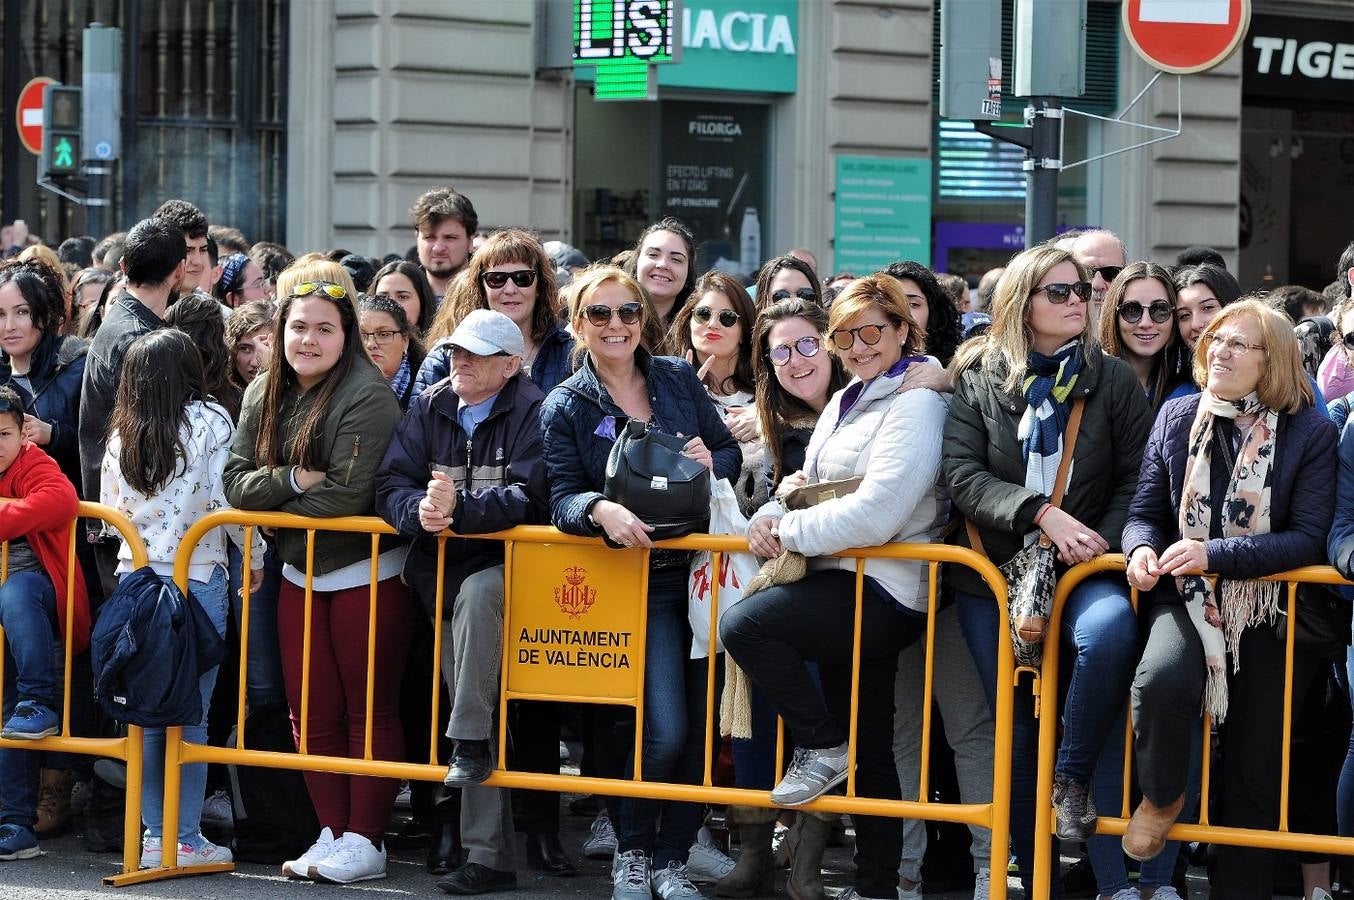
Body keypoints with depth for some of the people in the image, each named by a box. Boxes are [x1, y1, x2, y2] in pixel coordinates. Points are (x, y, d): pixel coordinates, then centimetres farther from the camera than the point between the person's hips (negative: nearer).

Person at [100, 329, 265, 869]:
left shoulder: (121, 433, 7)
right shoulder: (209, 422, -6)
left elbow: (109, 507, 13)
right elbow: (226, 500, -10)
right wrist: (255, 555, 4)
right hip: (196, 578, -4)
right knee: (190, 716, 0)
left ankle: (154, 835, 11)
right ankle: (186, 839, 1)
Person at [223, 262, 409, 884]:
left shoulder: (367, 396, -18)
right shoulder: (264, 393, 4)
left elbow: (347, 495, -24)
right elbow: (237, 482, -2)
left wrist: (272, 498, -11)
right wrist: (294, 479, -19)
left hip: (367, 572, -7)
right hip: (300, 575, 7)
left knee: (368, 710, 1)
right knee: (312, 714, 8)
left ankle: (365, 840, 6)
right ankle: (331, 833, 17)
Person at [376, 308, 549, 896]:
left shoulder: (531, 413, -6)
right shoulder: (430, 408, 9)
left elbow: (529, 497, -19)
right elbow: (391, 485, 2)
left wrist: (458, 509, -30)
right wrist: (420, 511, -20)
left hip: (506, 565, -4)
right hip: (443, 570, 4)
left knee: (477, 591, -39)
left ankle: (469, 739, -29)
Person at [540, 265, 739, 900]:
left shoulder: (678, 379, 8)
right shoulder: (564, 408, 1)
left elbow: (731, 451, 14)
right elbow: (563, 498, -9)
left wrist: (712, 461, -9)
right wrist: (601, 510, -30)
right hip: (643, 580, -3)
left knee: (703, 725, 1)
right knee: (666, 731, -15)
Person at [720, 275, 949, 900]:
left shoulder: (915, 404, -11)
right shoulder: (845, 402, 18)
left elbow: (875, 512, -21)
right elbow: (810, 486, 18)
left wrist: (790, 531, -13)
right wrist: (772, 517, -5)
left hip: (884, 592, -9)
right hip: (846, 586, 9)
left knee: (744, 625, -24)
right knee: (869, 753, 11)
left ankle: (819, 749, -9)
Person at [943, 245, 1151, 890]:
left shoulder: (1114, 380, 6)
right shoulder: (979, 378, 5)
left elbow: (1136, 478, 2)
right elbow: (962, 473, -5)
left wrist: (1102, 541, -16)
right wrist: (1042, 513, -19)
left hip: (1081, 567, -1)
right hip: (994, 569, 1)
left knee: (1109, 631, -35)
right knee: (1014, 724, 2)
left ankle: (1073, 777, -15)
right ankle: (1032, 871, 15)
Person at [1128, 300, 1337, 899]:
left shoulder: (1310, 433, -4)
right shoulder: (1177, 418, 5)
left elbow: (1309, 537, -11)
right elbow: (1145, 512, 10)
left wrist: (1215, 553, -21)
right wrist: (1142, 549, -15)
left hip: (1271, 610, -1)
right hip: (1187, 597, 1)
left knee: (1254, 776, 3)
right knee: (1161, 682, -32)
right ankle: (1161, 794, -2)